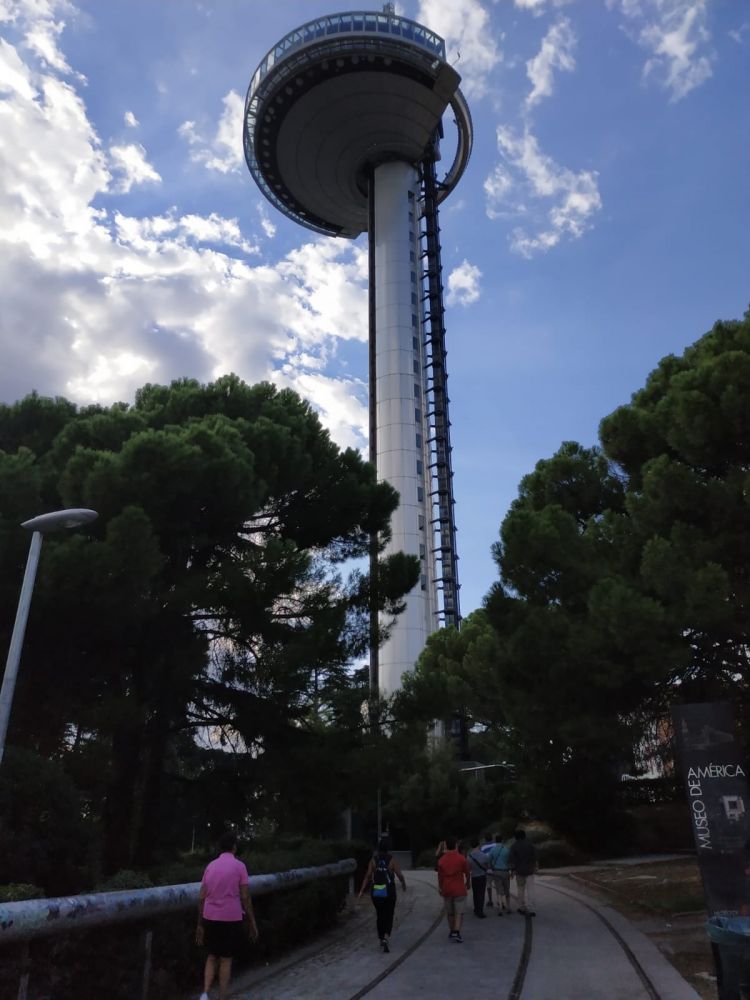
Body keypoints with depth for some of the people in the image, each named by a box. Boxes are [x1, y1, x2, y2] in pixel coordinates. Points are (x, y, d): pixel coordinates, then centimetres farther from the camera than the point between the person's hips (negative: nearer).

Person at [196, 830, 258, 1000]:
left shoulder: (211, 866, 6)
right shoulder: (239, 866, -6)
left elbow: (201, 898, 6)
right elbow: (245, 898, -6)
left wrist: (200, 925, 14)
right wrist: (252, 923, 3)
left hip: (210, 918, 4)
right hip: (231, 919, -4)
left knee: (211, 957, 19)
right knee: (226, 960, 8)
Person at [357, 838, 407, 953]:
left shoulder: (373, 860, -2)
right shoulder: (392, 860, -8)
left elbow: (367, 876, -8)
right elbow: (400, 875, -8)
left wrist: (361, 891, -7)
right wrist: (404, 885, 12)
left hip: (375, 893, 2)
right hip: (389, 892, -2)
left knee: (379, 916, 20)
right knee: (388, 916, 6)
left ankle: (382, 939, 28)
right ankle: (386, 938, -17)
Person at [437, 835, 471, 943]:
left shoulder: (441, 860, -3)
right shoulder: (461, 858, -9)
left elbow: (440, 876, 4)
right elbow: (467, 873, 1)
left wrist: (440, 889, 18)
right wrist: (468, 884, 19)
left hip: (447, 890, 3)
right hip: (459, 889, -2)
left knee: (449, 913, 16)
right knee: (459, 912, 1)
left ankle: (452, 932, 24)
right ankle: (456, 932, -12)